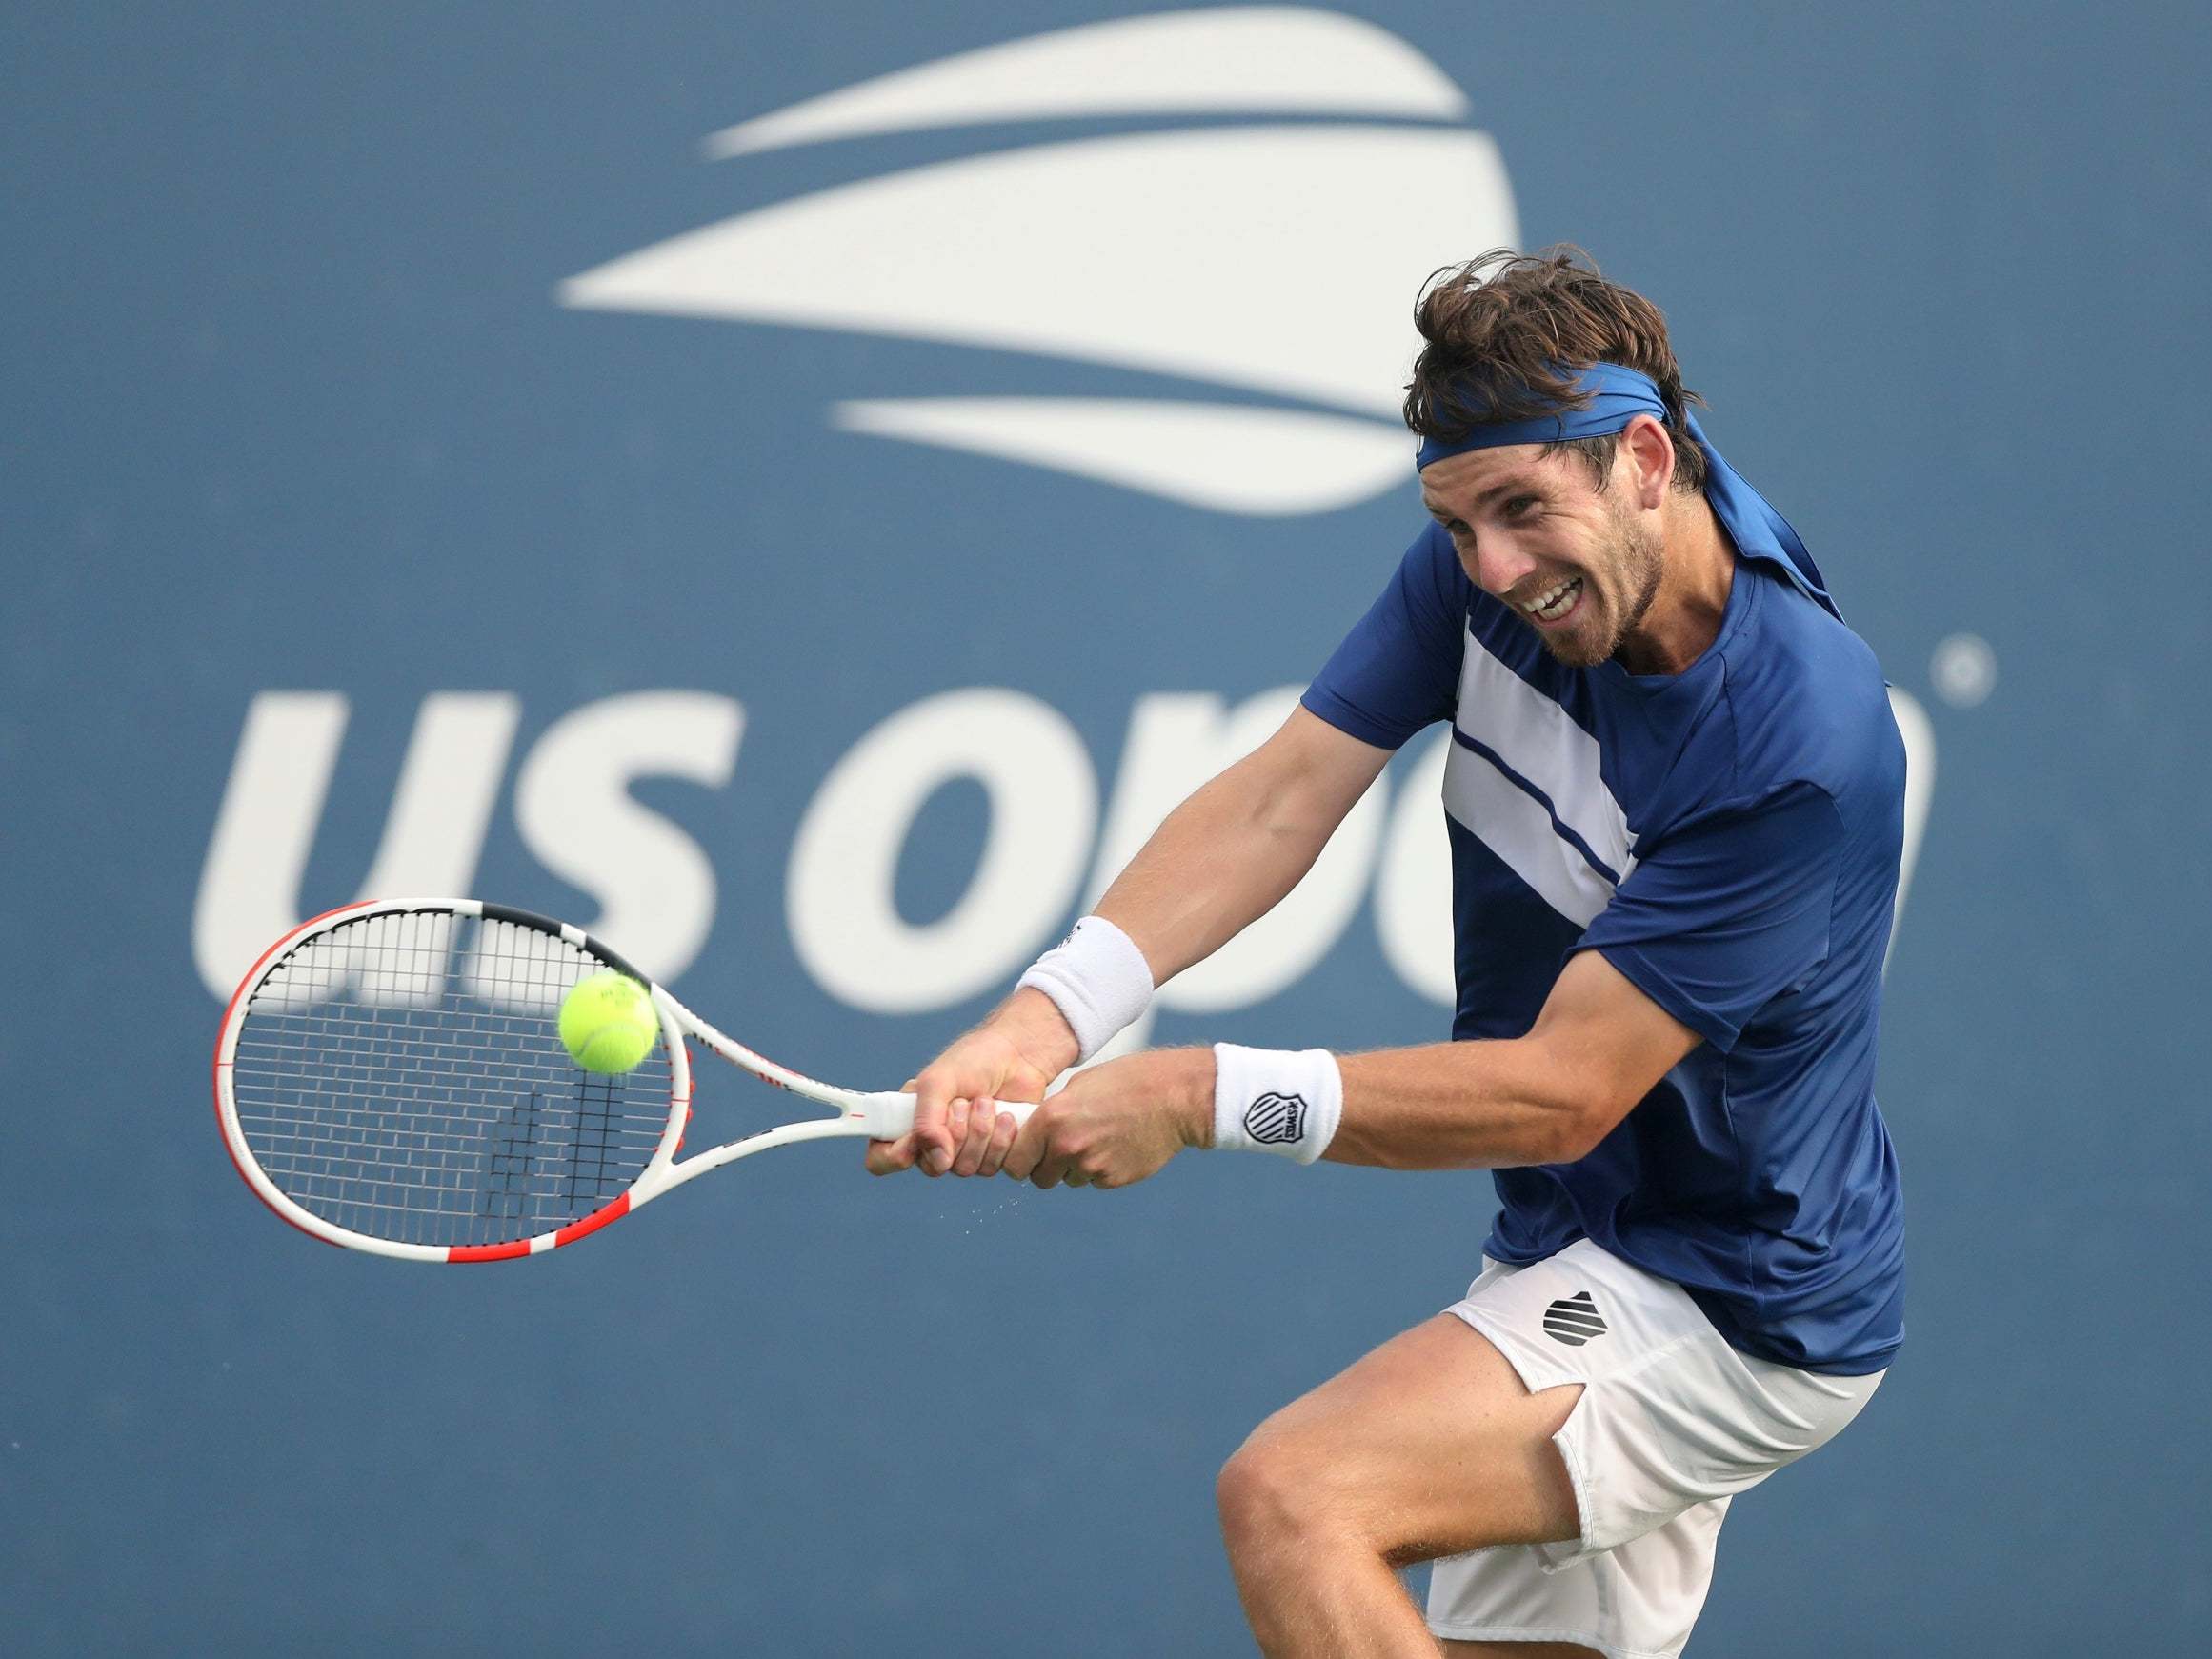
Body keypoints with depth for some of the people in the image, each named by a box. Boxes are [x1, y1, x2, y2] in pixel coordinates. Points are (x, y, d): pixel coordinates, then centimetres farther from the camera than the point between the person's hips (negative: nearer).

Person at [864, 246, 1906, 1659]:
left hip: (1734, 1304, -8)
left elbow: (1561, 1096, -26)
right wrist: (1046, 1020, -25)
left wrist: (1205, 1098, -27)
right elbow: (1281, 798, -9)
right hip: (1586, 1254, 8)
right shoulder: (1485, 564, -5)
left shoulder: (1801, 739, -28)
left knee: (1293, 1501, -24)